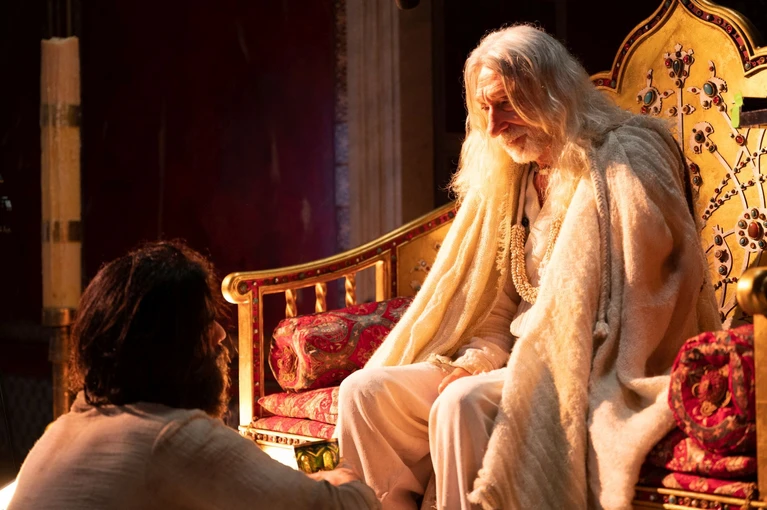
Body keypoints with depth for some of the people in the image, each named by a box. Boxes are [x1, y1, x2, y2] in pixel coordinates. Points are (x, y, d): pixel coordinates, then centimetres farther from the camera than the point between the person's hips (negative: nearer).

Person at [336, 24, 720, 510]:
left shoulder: (623, 164, -10)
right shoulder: (509, 176, 14)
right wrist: (473, 362, -4)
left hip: (592, 375, -8)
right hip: (522, 360, 8)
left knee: (461, 407, -33)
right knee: (364, 392, -8)